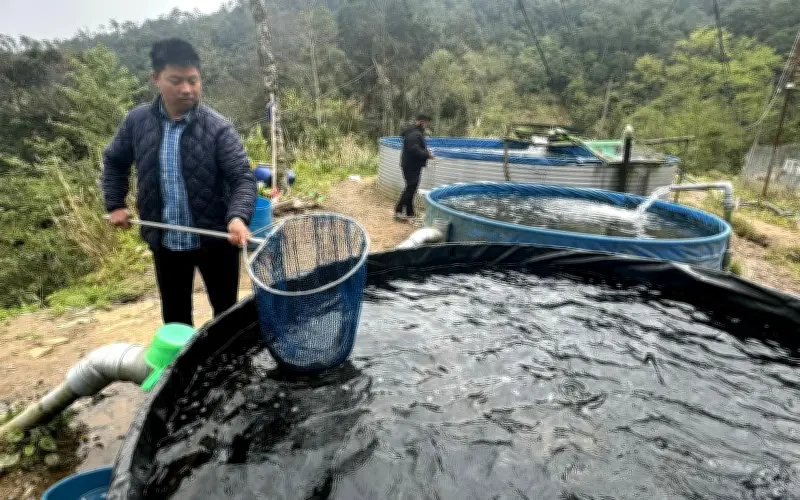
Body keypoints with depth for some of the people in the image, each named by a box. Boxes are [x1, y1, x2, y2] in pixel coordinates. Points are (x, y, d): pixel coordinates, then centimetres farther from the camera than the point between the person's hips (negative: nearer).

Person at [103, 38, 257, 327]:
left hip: (215, 240, -3)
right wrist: (115, 204, 9)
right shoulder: (137, 122, -1)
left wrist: (238, 216, -36)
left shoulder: (218, 128, -13)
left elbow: (243, 178, -19)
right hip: (165, 243, 4)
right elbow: (114, 162, 16)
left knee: (226, 313, 15)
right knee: (174, 318, 19)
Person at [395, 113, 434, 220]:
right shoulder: (414, 134, -19)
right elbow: (415, 150, -27)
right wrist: (427, 155, -18)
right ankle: (398, 211, -3)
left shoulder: (416, 132, 16)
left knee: (411, 188, 13)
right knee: (410, 188, -7)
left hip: (411, 165, 11)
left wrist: (426, 151, 10)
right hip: (412, 166, -11)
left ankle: (409, 212, 20)